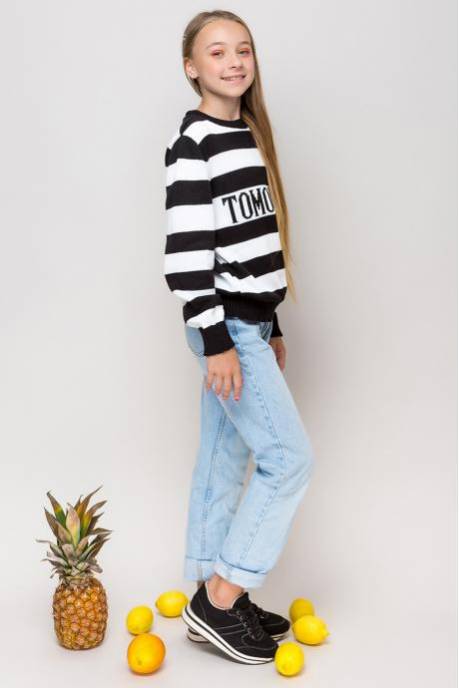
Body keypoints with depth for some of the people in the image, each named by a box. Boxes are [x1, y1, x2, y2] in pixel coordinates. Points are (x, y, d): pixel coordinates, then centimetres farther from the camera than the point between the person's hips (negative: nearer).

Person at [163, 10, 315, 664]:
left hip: (248, 325, 9)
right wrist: (216, 339, -20)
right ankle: (220, 600, 1)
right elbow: (185, 248, -18)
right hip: (223, 327, -9)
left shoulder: (248, 137, 15)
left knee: (223, 461, 12)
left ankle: (215, 602, 21)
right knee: (290, 456, -9)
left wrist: (269, 329, 19)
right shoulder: (193, 143, -12)